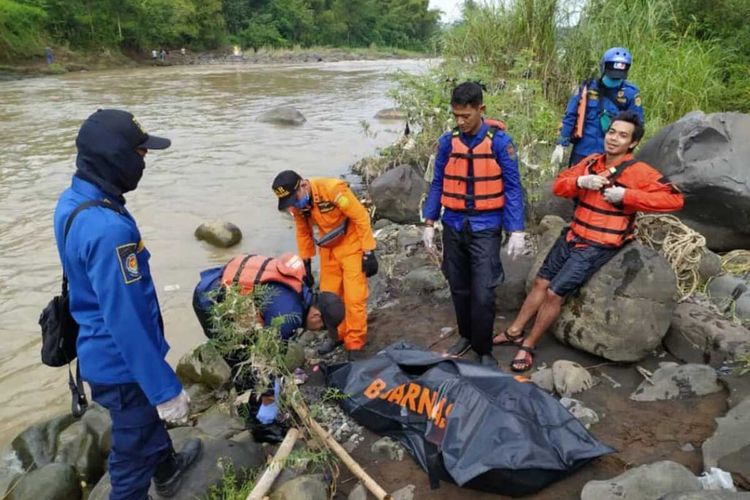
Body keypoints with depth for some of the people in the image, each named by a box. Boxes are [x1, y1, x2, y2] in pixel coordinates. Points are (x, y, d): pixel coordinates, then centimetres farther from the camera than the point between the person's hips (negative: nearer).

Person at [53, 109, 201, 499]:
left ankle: (167, 468, 57)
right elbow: (127, 321, -32)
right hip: (123, 364, -10)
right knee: (133, 452, 12)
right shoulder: (108, 229, -34)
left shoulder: (71, 200, -2)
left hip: (101, 352, 10)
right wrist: (166, 389, -23)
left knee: (149, 415, 32)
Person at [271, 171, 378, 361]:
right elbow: (303, 233, 7)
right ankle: (338, 335, 31)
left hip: (352, 246, -6)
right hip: (329, 250, 6)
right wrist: (306, 263, 10)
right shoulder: (297, 205, -9)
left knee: (354, 297, -6)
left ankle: (355, 344, 6)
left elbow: (361, 217, -23)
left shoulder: (333, 189, -29)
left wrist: (368, 252, -22)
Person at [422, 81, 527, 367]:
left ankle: (484, 350, 15)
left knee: (483, 295, -5)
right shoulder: (448, 141, 0)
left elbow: (513, 188, -6)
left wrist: (516, 231, -9)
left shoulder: (499, 141, -9)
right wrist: (428, 224, 6)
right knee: (459, 289, 15)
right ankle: (467, 336, 36)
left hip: (485, 228, -3)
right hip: (453, 226, 4)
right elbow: (438, 184, 7)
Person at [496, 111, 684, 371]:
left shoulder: (638, 171, -12)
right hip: (571, 236, 6)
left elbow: (674, 199, -19)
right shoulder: (590, 161, 6)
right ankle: (513, 332, 23)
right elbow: (558, 185, 7)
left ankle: (528, 346, 8)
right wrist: (580, 181, -15)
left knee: (555, 293, -9)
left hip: (597, 247, -6)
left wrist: (626, 195, -24)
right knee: (540, 283, 9)